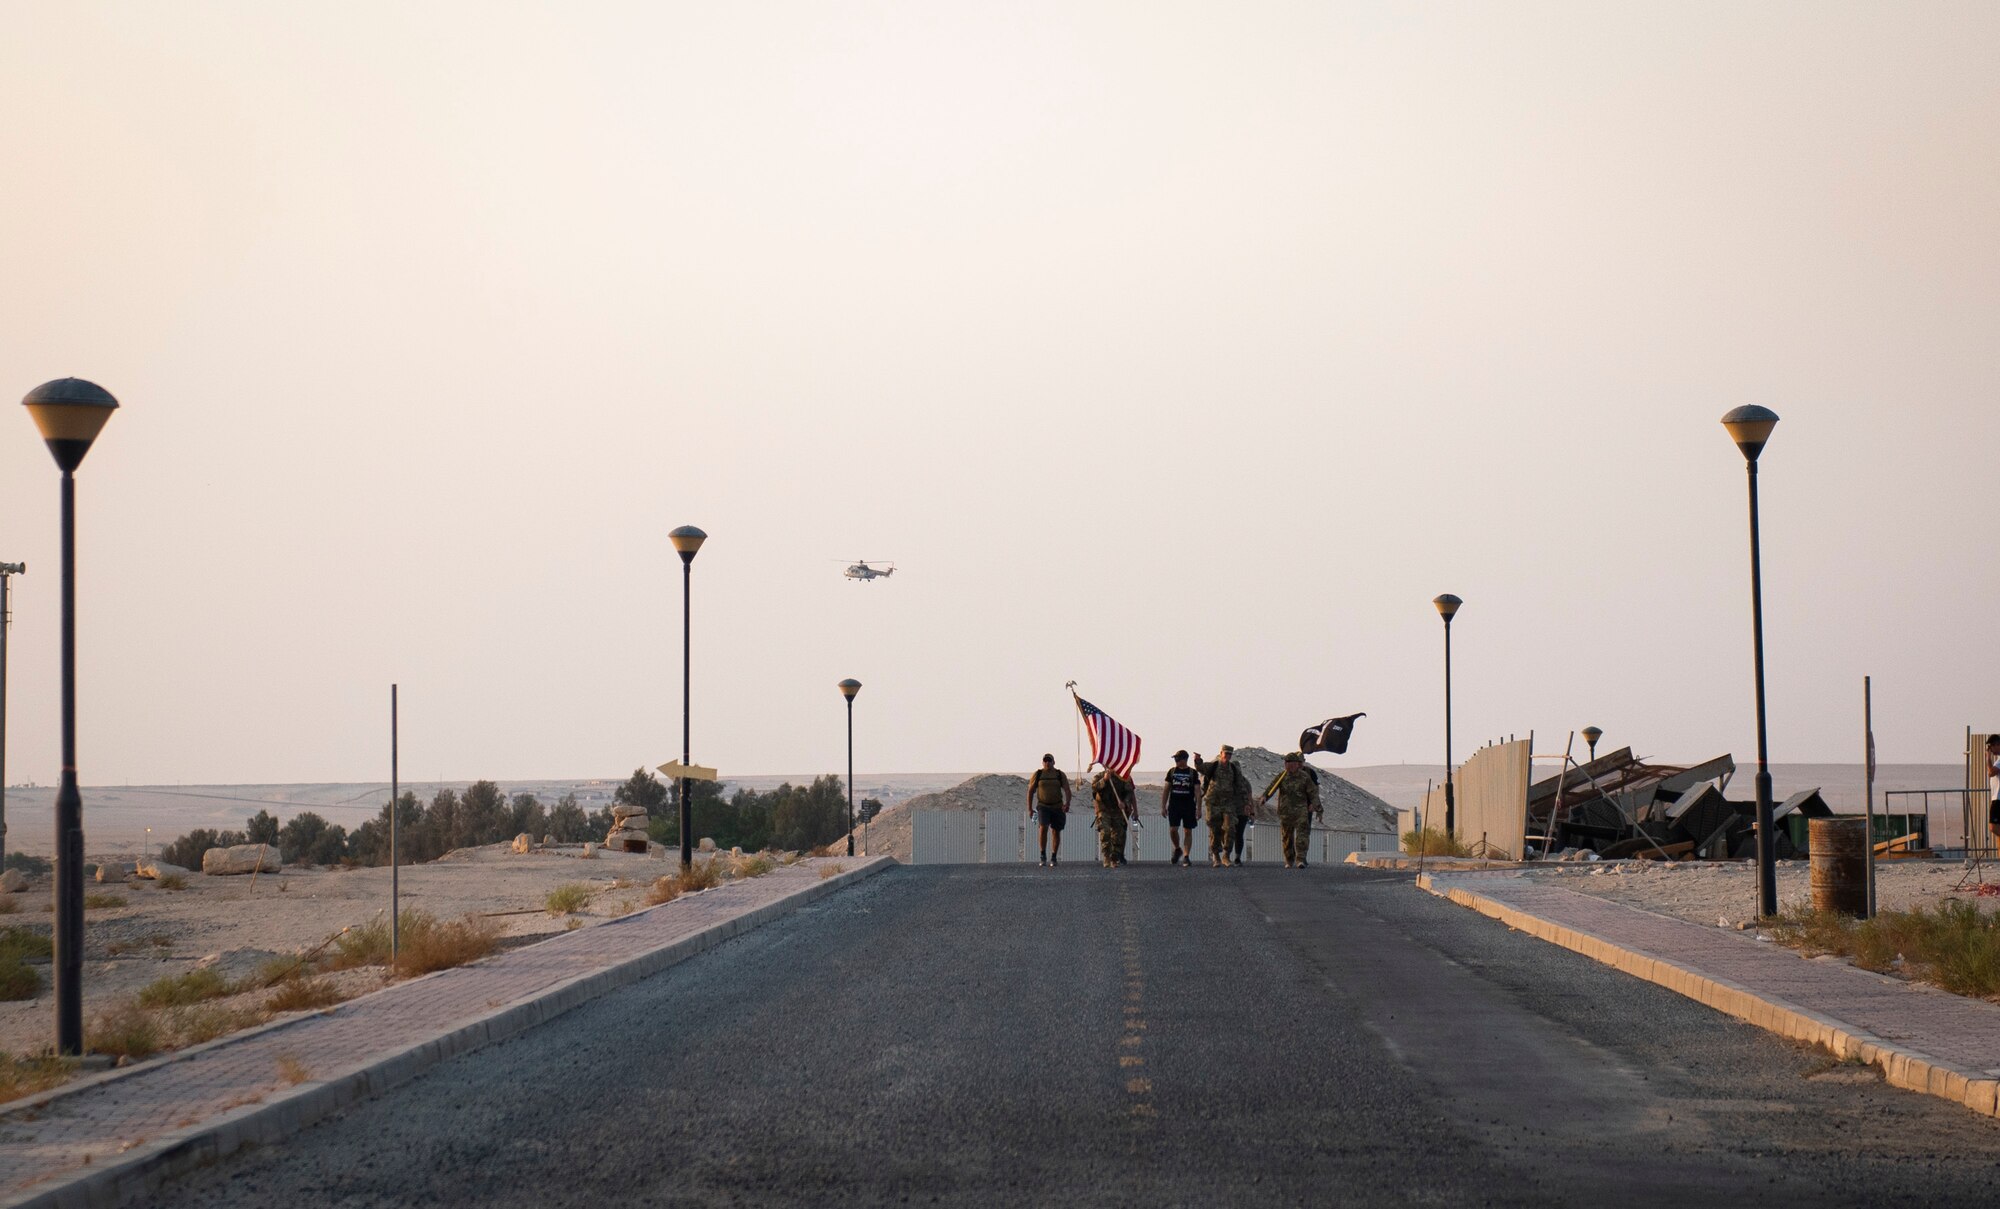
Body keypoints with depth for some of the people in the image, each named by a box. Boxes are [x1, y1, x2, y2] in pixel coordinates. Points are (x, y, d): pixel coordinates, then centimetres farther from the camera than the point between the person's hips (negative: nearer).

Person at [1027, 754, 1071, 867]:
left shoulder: (1060, 775, -1)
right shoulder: (1037, 775, -1)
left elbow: (1067, 790, -8)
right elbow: (1030, 791, 5)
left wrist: (1067, 803, -25)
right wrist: (1029, 808, 2)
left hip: (1057, 807, 1)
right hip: (1043, 806, -1)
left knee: (1056, 832, 5)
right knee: (1043, 827, -23)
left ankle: (1054, 858, 21)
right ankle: (1043, 857, -17)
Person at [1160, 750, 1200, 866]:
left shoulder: (1193, 773, 2)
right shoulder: (1172, 771, 8)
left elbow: (1198, 792, 1)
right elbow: (1166, 790, 10)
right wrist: (1163, 807, 4)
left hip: (1189, 806, -1)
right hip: (1174, 806, 1)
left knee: (1188, 831, -1)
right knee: (1173, 830, -9)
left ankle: (1186, 857, 4)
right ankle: (1177, 849, 16)